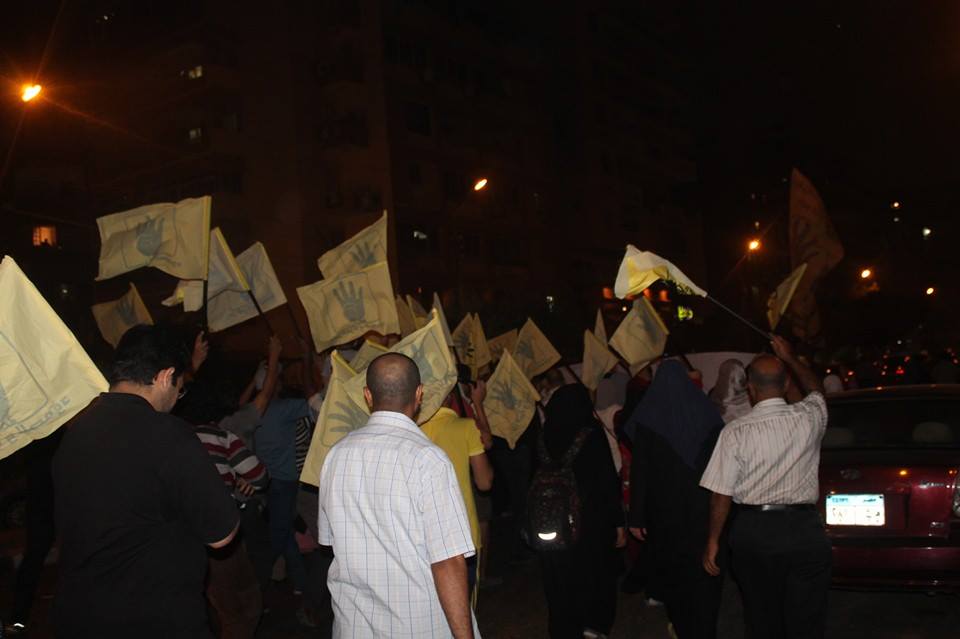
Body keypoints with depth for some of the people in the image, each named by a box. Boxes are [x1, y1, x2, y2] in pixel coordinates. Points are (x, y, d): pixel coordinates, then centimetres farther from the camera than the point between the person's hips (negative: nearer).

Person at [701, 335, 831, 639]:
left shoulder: (735, 432, -9)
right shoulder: (809, 419, -3)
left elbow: (721, 494, -6)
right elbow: (815, 388, 22)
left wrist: (713, 541, 5)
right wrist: (789, 358, 33)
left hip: (753, 532, -1)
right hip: (804, 530, 1)